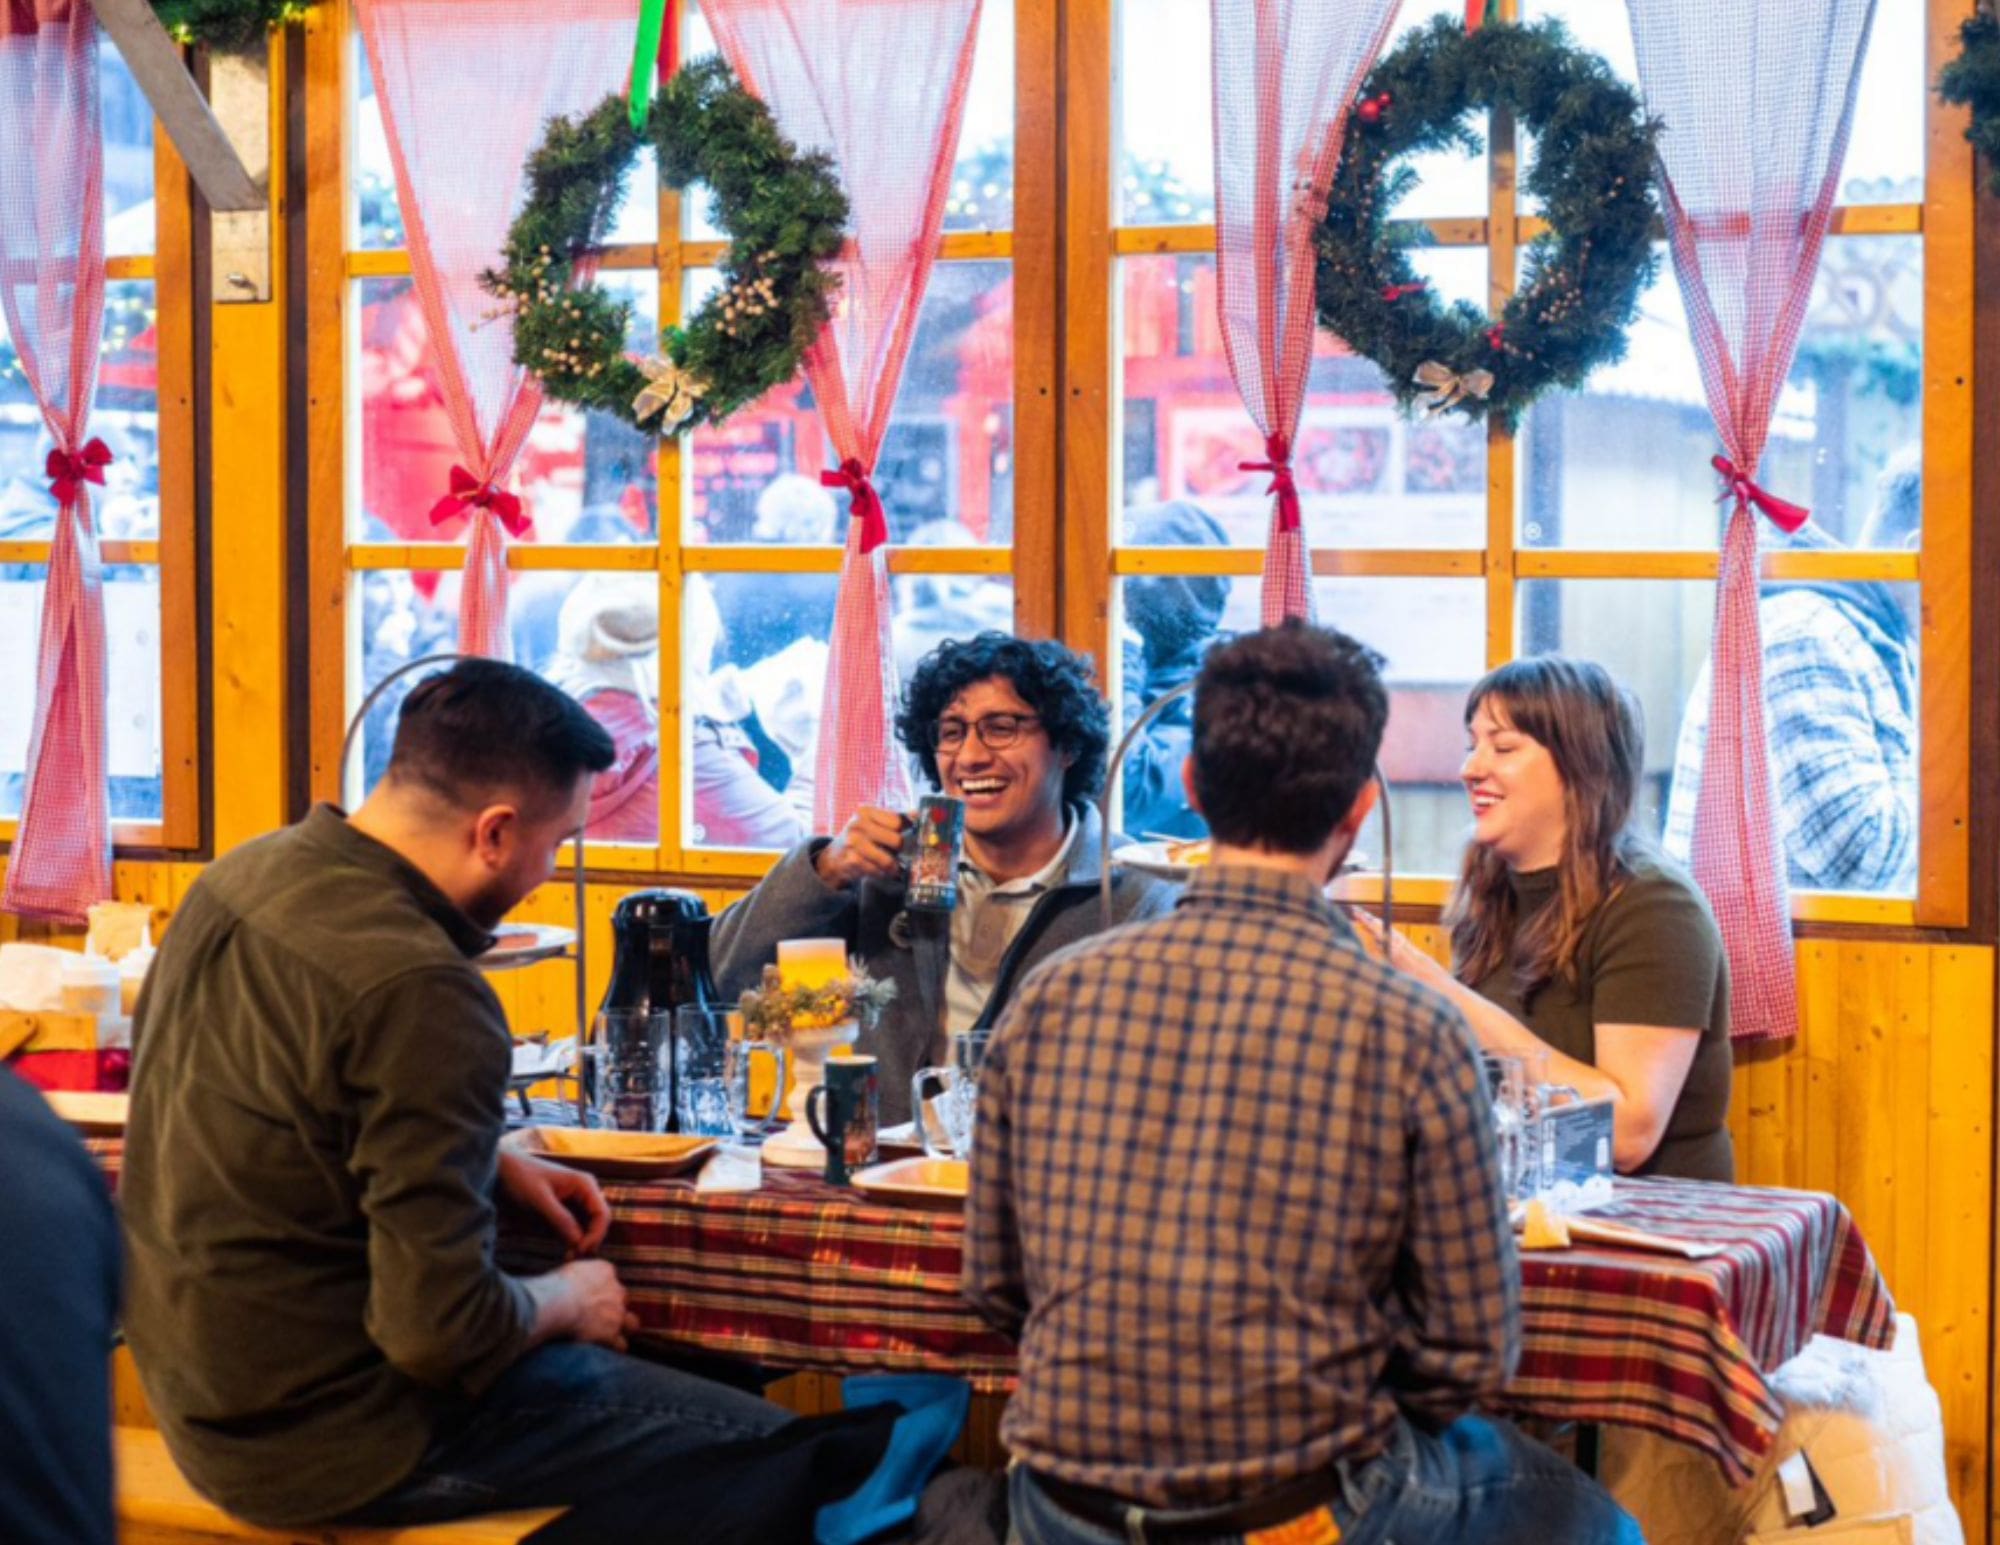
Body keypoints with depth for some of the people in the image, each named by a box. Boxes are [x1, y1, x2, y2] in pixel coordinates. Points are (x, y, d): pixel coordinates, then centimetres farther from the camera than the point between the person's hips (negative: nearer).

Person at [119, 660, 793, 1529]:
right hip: (324, 1441, -10)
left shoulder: (246, 874, 1)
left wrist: (493, 1167, 11)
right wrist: (569, 1303, -6)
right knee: (764, 1445, -4)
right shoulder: (421, 994, -28)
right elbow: (442, 1333, -26)